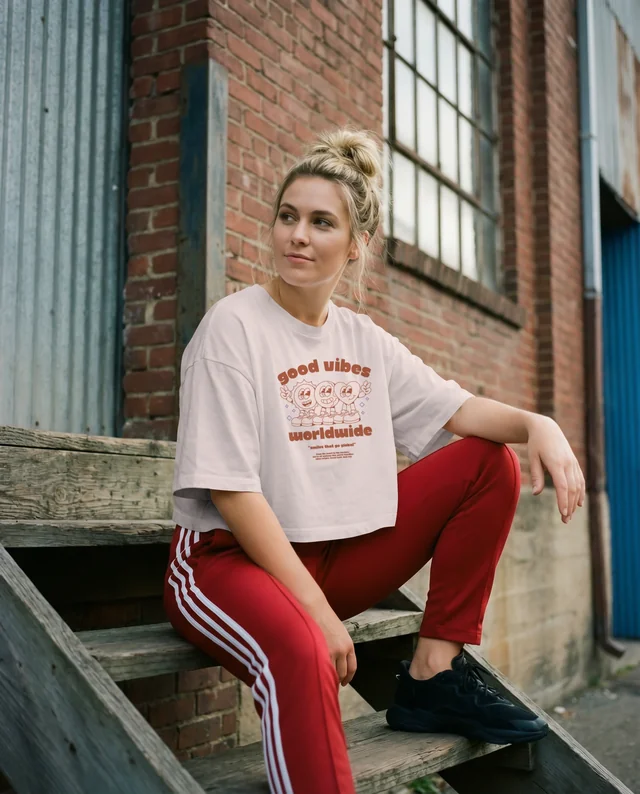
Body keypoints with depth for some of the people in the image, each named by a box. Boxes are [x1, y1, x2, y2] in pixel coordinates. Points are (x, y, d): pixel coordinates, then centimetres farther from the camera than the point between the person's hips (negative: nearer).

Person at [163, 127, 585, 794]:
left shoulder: (363, 339, 9)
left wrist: (537, 424, -16)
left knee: (490, 462, -1)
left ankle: (433, 677, -1)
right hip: (232, 558, -7)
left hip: (339, 554, 7)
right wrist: (314, 607, -21)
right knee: (300, 650, -41)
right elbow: (229, 489, -17)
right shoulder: (234, 326, -11)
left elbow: (454, 409, 6)